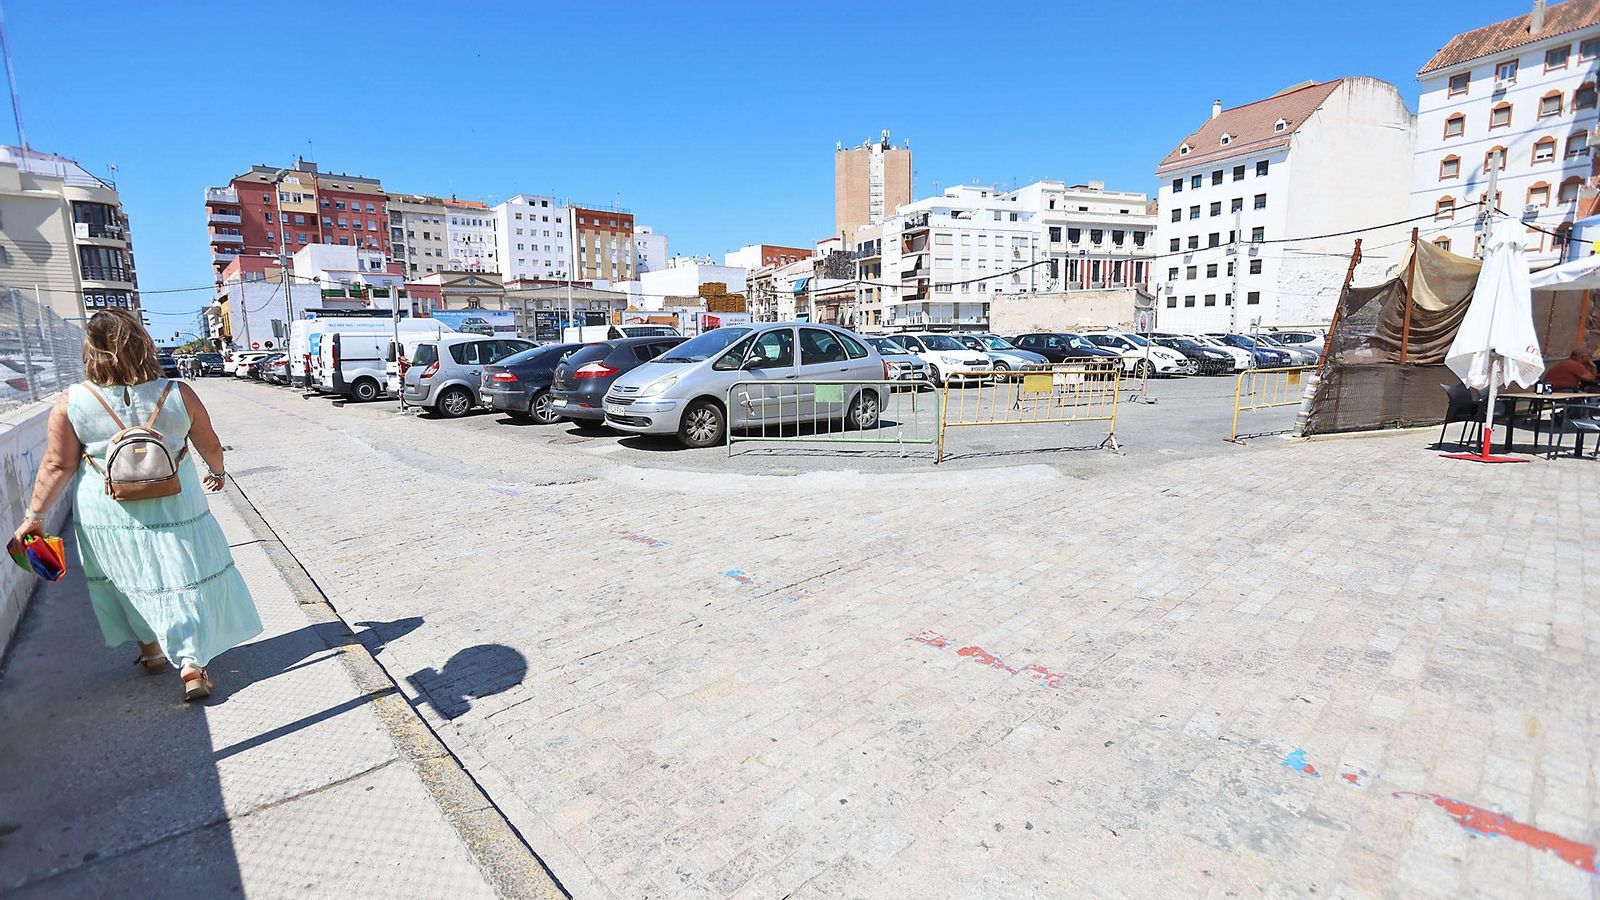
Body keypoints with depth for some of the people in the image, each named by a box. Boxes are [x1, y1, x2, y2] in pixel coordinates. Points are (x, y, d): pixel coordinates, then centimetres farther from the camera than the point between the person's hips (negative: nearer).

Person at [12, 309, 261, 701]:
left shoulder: (71, 402, -9)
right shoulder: (177, 394, -10)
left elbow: (58, 466, -5)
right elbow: (210, 447, 1)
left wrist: (34, 515, 6)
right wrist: (216, 473, 21)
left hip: (107, 515, 1)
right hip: (174, 508, -1)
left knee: (129, 580, 20)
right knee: (186, 580, 6)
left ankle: (152, 650, 35)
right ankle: (192, 664, 1)